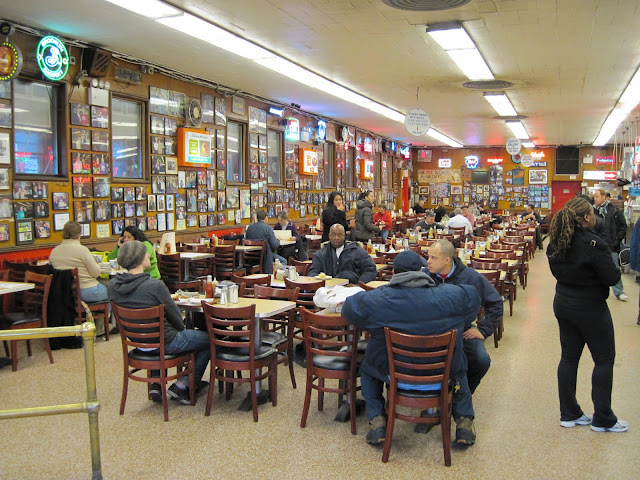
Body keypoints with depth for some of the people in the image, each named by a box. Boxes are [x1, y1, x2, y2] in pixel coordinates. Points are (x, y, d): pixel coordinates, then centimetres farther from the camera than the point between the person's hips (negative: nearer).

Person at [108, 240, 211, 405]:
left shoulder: (113, 285, -7)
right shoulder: (155, 285, -26)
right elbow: (173, 313, -14)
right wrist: (182, 329, 8)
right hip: (165, 343, -7)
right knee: (210, 339, 10)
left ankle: (155, 384, 28)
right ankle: (181, 387, 12)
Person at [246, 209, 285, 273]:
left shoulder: (249, 227, 3)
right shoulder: (268, 228, -14)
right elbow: (275, 245, -15)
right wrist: (278, 240, 7)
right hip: (265, 256, -7)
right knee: (284, 261, 9)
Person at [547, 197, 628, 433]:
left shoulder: (557, 242, 0)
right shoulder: (593, 243, -22)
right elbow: (612, 278, -17)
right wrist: (616, 269, 1)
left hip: (563, 304, 7)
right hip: (590, 308, -7)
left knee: (569, 357, 13)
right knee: (604, 360, 8)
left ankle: (569, 414, 21)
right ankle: (602, 419, 15)